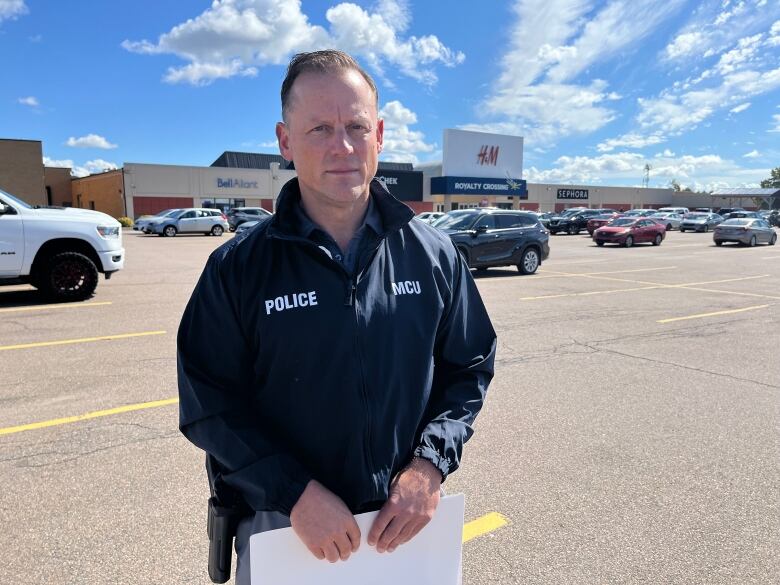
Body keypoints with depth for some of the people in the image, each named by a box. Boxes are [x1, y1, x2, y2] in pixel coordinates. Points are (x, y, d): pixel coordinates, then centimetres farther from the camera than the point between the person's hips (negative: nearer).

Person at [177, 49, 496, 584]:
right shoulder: (238, 268, -11)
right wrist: (296, 493, -18)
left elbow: (469, 370, 1)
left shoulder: (434, 255, -6)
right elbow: (209, 404, -9)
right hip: (282, 524, -1)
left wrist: (431, 464, -12)